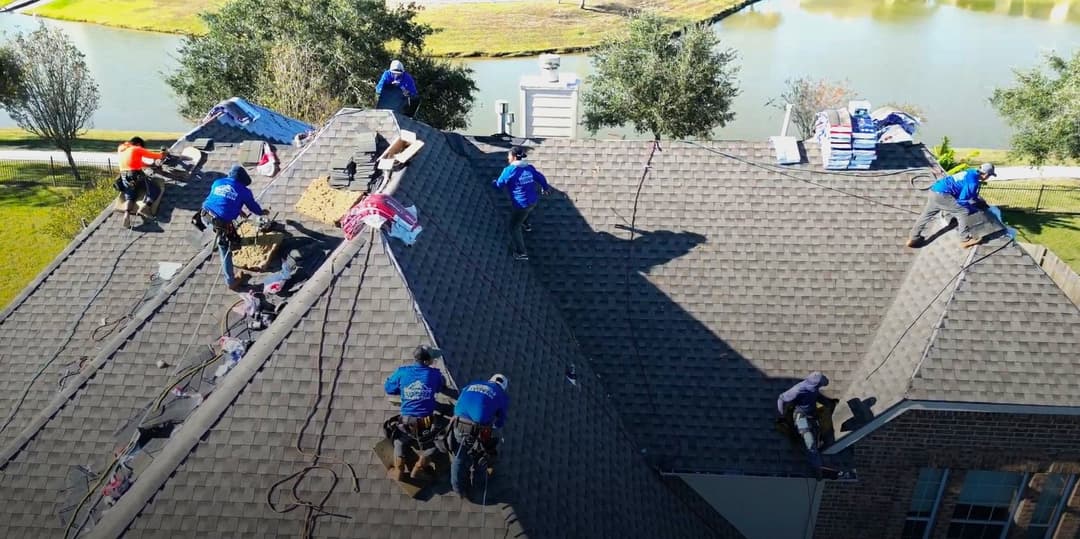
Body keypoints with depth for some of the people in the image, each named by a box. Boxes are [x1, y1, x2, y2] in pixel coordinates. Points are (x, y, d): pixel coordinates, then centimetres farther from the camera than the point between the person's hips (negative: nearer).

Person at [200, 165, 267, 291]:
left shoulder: (217, 182, 18)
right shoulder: (244, 191, 5)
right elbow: (253, 207, 21)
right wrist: (262, 212, 45)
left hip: (205, 216, 4)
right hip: (221, 222, -4)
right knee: (225, 251, 7)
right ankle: (231, 282, 13)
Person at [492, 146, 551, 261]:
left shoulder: (509, 170, -17)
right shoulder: (530, 168, 3)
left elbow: (499, 185, -7)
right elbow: (541, 178, 16)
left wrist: (493, 183, 18)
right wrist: (545, 188, 37)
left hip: (522, 205, -7)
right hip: (532, 202, 7)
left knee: (514, 227, 11)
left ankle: (521, 253, 15)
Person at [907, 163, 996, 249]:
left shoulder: (971, 172, 15)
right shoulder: (973, 182, -12)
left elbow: (971, 193, 33)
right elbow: (962, 201, -10)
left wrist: (980, 202, 37)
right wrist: (976, 209, 3)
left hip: (933, 190, 10)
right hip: (941, 194, -10)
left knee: (926, 215, 19)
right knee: (963, 212, -5)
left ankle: (913, 239, 28)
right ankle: (966, 240, 1)